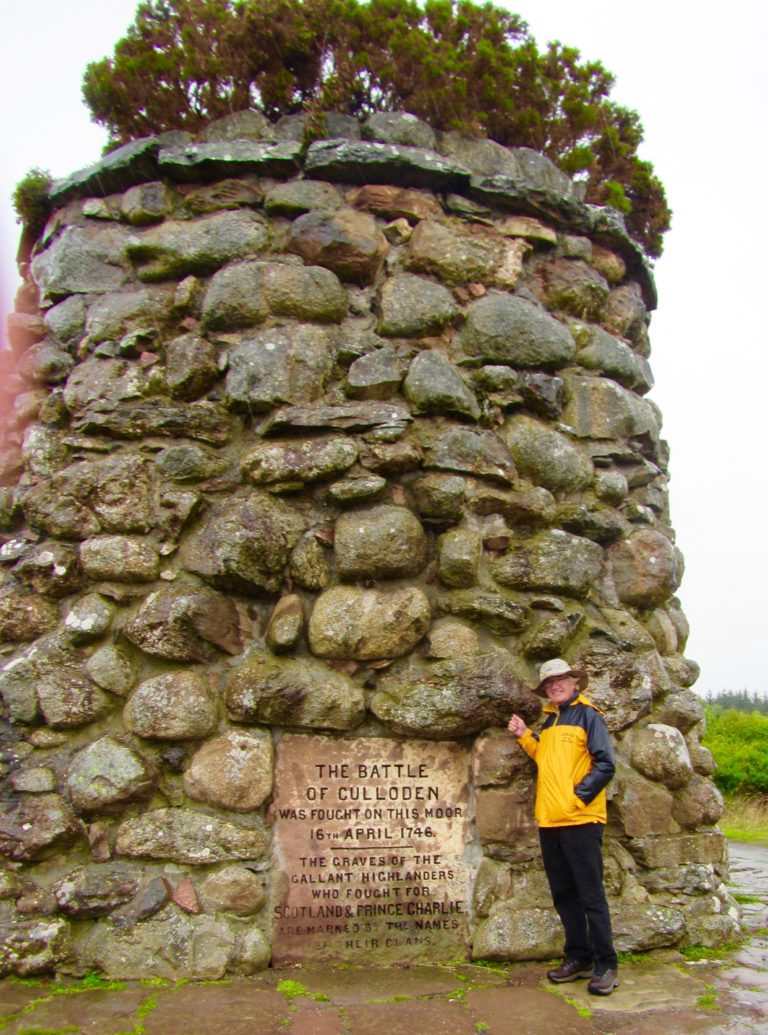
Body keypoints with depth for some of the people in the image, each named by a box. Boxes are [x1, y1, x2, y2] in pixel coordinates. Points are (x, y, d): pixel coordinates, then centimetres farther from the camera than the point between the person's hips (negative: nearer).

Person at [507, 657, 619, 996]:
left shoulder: (587, 714, -5)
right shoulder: (550, 721, 18)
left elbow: (605, 764, -11)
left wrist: (578, 796, -15)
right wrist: (525, 736, 11)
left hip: (579, 820, -7)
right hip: (549, 820, 8)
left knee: (591, 894, -2)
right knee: (563, 894, 13)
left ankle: (606, 965, 8)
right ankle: (578, 957, 23)